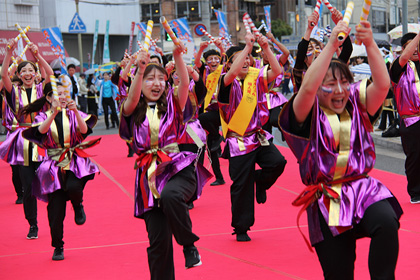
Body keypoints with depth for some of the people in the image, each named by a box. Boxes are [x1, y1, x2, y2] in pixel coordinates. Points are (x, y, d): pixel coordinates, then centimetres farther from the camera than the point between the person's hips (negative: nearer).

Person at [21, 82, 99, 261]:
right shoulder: (43, 117, 4)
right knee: (56, 209, -3)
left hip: (75, 161, 0)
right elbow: (41, 131, -18)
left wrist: (75, 112, -24)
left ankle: (78, 206, 6)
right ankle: (58, 247, 15)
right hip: (54, 165, 0)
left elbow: (84, 130, -11)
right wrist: (54, 113, -29)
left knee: (73, 188, -32)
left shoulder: (72, 114, 6)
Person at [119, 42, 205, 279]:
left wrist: (178, 56, -22)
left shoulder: (172, 105, 10)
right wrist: (140, 69, -28)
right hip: (149, 174, 1)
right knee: (158, 240, -3)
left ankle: (189, 244, -14)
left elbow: (185, 84, -7)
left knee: (170, 195, -36)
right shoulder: (133, 111, 9)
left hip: (178, 169, -1)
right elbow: (132, 98, -13)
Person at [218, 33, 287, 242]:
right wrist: (247, 46, -29)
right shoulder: (227, 82, -7)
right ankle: (241, 228, 16)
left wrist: (266, 48, -20)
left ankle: (260, 181, 14)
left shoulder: (255, 76, 4)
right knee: (241, 187, 0)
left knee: (277, 163, -21)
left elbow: (276, 71, -11)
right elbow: (233, 72, -30)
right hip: (238, 141, -3)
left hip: (259, 136, 4)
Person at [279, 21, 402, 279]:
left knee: (387, 222, -33)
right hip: (327, 201, -1)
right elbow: (308, 88, -22)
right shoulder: (310, 115, -1)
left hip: (362, 188, 2)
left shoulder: (356, 108, 8)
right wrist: (331, 46, -26)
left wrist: (370, 44, -19)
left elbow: (382, 84, -8)